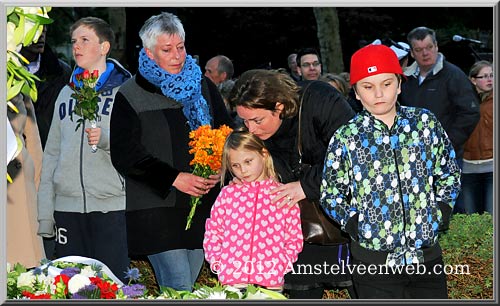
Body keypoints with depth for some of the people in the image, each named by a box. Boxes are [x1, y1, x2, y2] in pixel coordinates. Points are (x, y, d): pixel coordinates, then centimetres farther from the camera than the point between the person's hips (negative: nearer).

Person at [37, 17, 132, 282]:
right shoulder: (67, 93, 17)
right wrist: (44, 214, 10)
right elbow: (51, 153, 16)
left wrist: (106, 139, -23)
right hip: (66, 207, 5)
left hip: (111, 207, -4)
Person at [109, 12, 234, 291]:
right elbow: (125, 155, -6)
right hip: (156, 208, -4)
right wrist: (173, 178, -16)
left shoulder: (203, 87, 12)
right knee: (178, 289, -13)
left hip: (202, 205, 5)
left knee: (189, 284, 11)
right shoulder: (130, 96, 0)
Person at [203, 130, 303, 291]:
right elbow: (212, 231, 15)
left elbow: (295, 235, 9)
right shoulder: (228, 193, 10)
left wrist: (284, 262, -4)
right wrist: (215, 260, 1)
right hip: (231, 278, 1)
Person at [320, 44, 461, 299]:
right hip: (373, 259, -2)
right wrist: (354, 225, -6)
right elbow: (331, 194, 5)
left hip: (427, 254, 2)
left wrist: (441, 213, 2)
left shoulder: (425, 123, 2)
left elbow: (449, 172, 13)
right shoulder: (345, 137, -3)